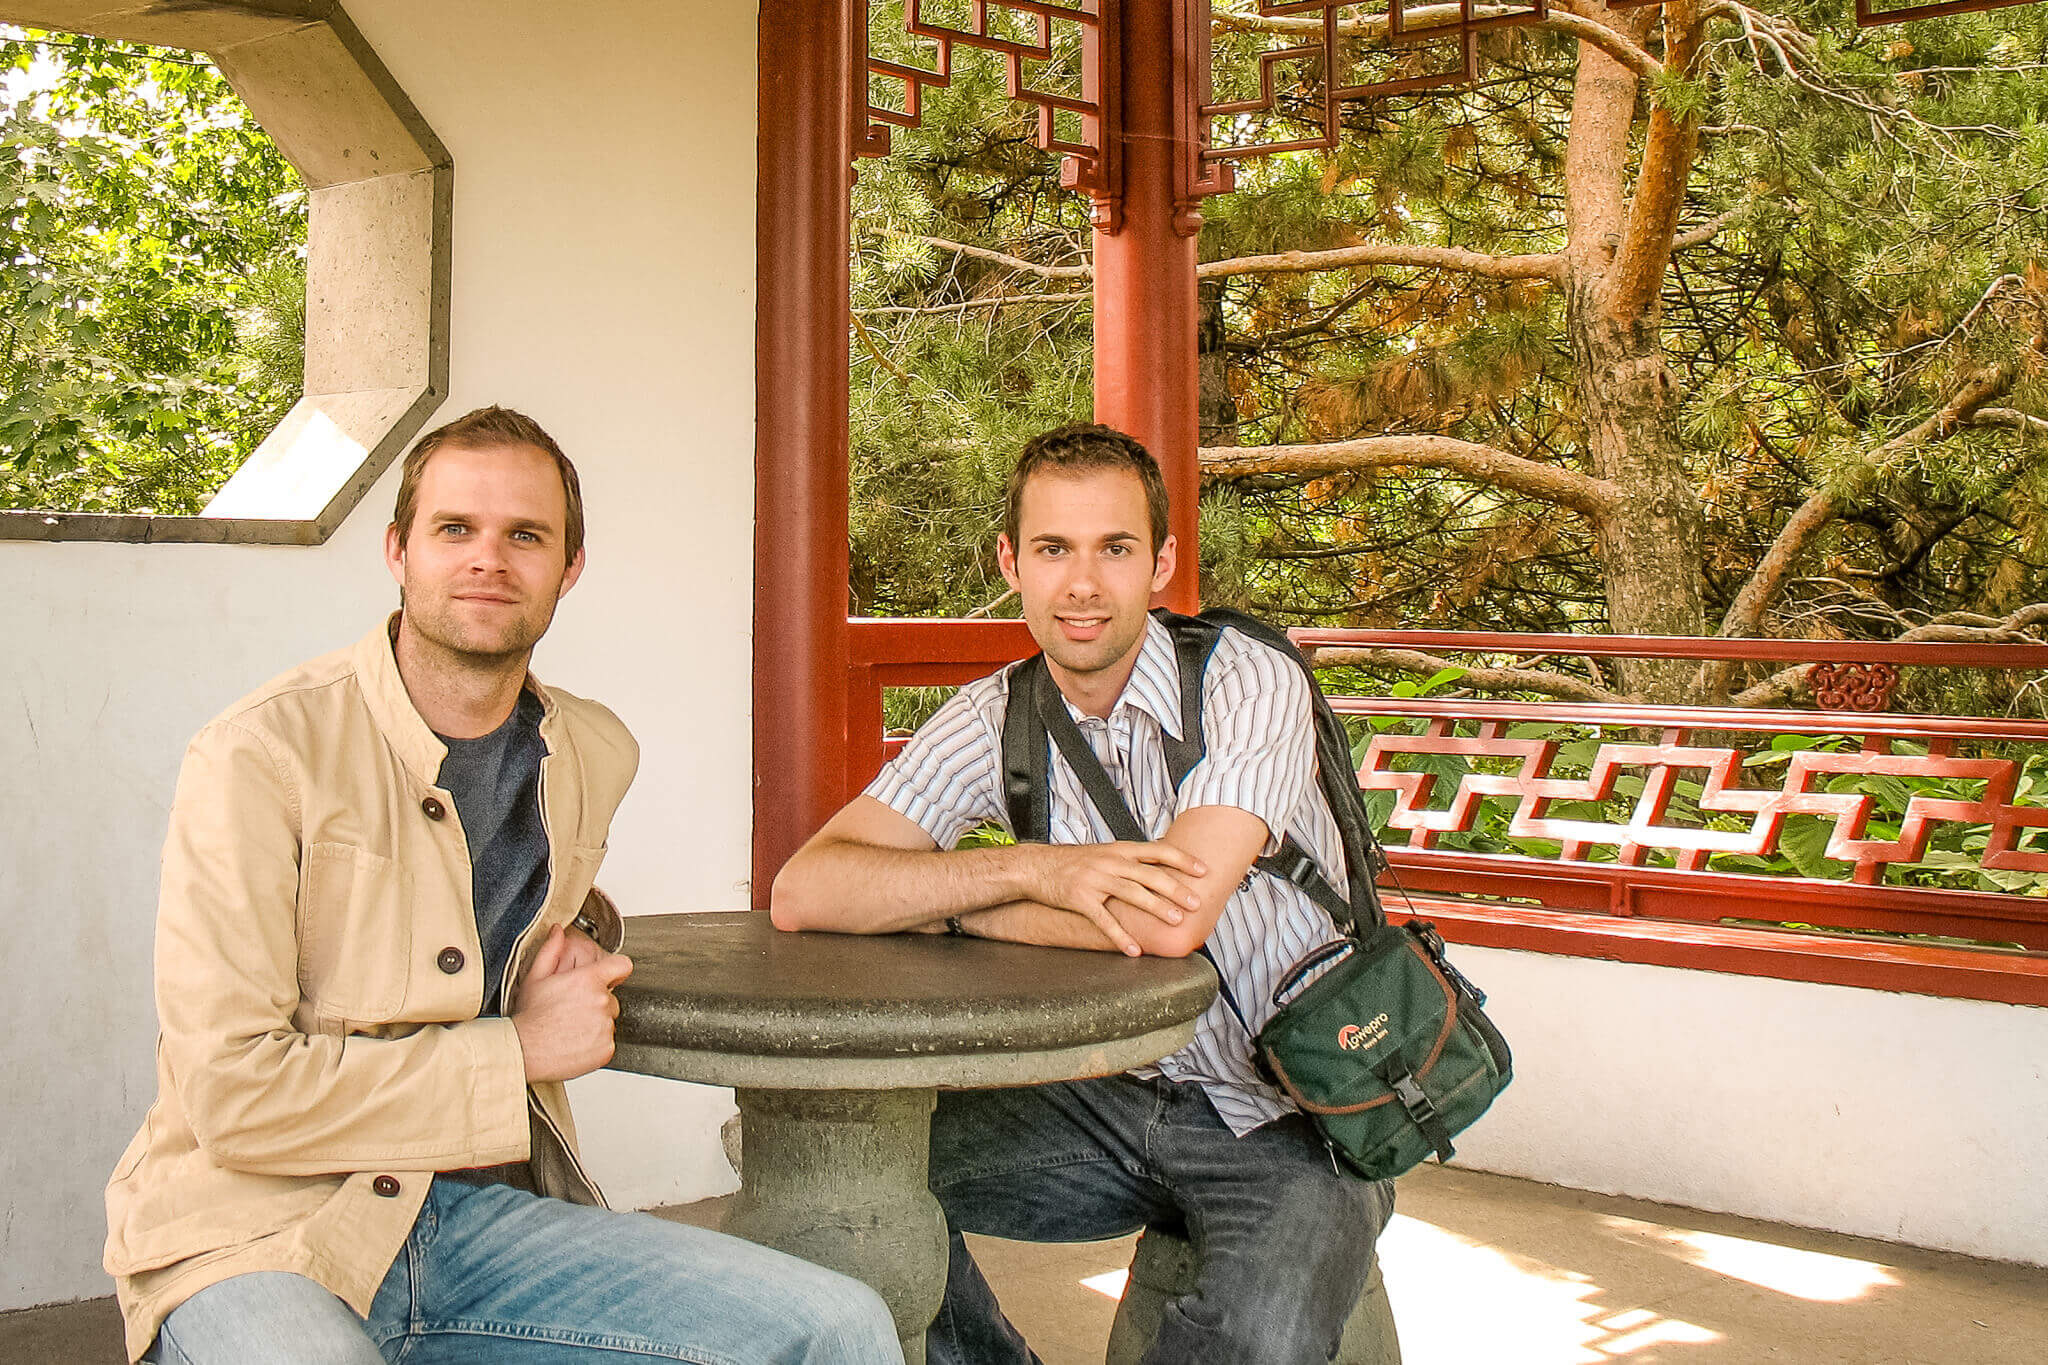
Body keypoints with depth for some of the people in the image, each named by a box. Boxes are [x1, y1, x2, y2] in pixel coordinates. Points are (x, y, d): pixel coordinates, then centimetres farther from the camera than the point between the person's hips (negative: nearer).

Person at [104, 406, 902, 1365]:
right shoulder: (262, 755, -12)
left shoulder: (597, 759, 8)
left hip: (486, 1215, 4)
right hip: (257, 1232, -4)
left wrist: (575, 946, 8)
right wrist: (519, 1051, -12)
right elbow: (232, 1094, -18)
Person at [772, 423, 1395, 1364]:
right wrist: (1033, 868, -27)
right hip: (1118, 1100, 5)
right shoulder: (997, 718, -4)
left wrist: (938, 905, -17)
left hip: (1295, 1120, -5)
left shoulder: (1248, 686, -17)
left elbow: (1169, 923, -30)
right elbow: (802, 893, -13)